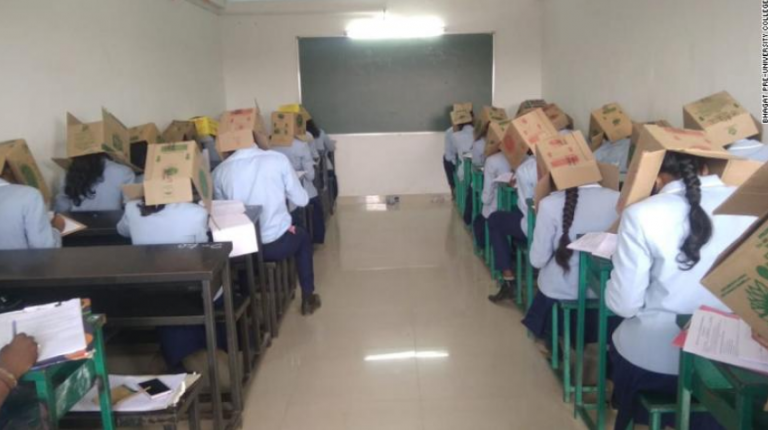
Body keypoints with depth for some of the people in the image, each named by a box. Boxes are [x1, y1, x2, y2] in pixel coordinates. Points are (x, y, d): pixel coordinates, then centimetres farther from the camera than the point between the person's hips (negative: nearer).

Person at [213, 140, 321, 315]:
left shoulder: (220, 171, -4)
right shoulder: (278, 159, -9)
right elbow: (302, 200, -2)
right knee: (302, 236, 31)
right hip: (278, 243, -2)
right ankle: (308, 297, 36)